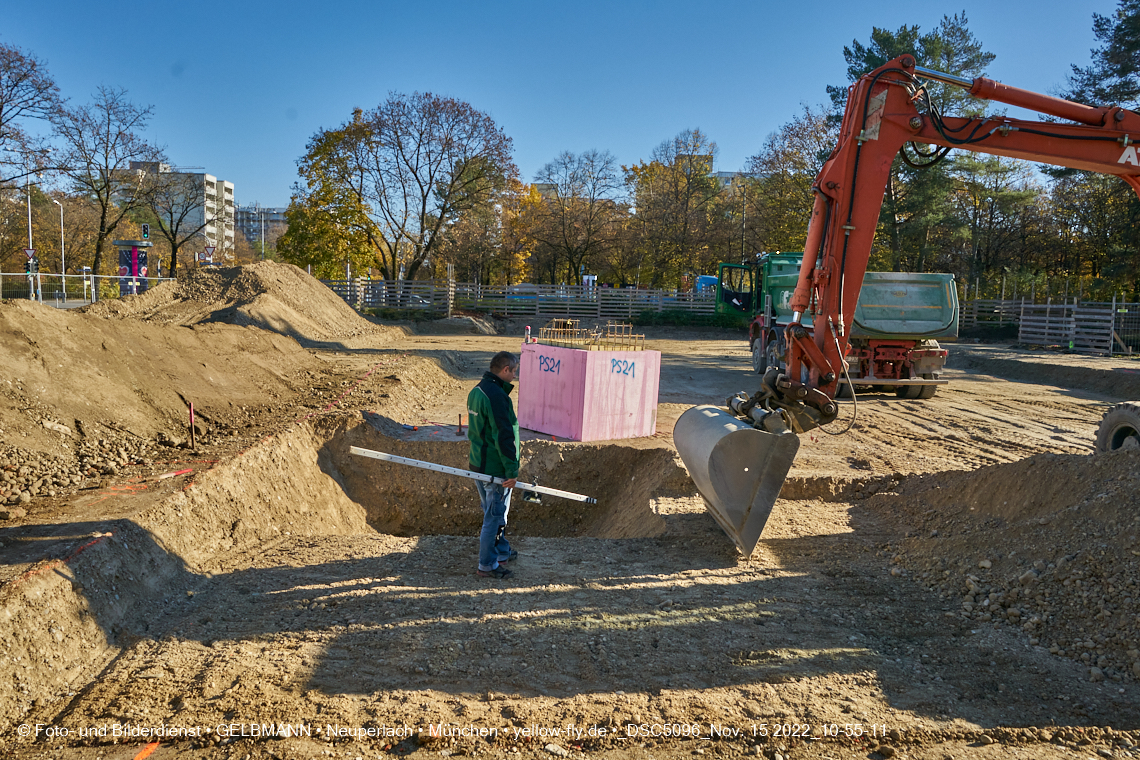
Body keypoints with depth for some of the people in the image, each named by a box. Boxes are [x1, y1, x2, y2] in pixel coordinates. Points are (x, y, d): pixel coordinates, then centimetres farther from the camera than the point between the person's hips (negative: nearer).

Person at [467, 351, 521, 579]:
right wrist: (512, 470, -21)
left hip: (479, 465, 10)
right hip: (495, 469, -10)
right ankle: (487, 565, 11)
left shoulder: (476, 391, 8)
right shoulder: (497, 395, -23)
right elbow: (504, 436, -25)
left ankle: (502, 551, 38)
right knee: (495, 516, 2)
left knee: (492, 512, 22)